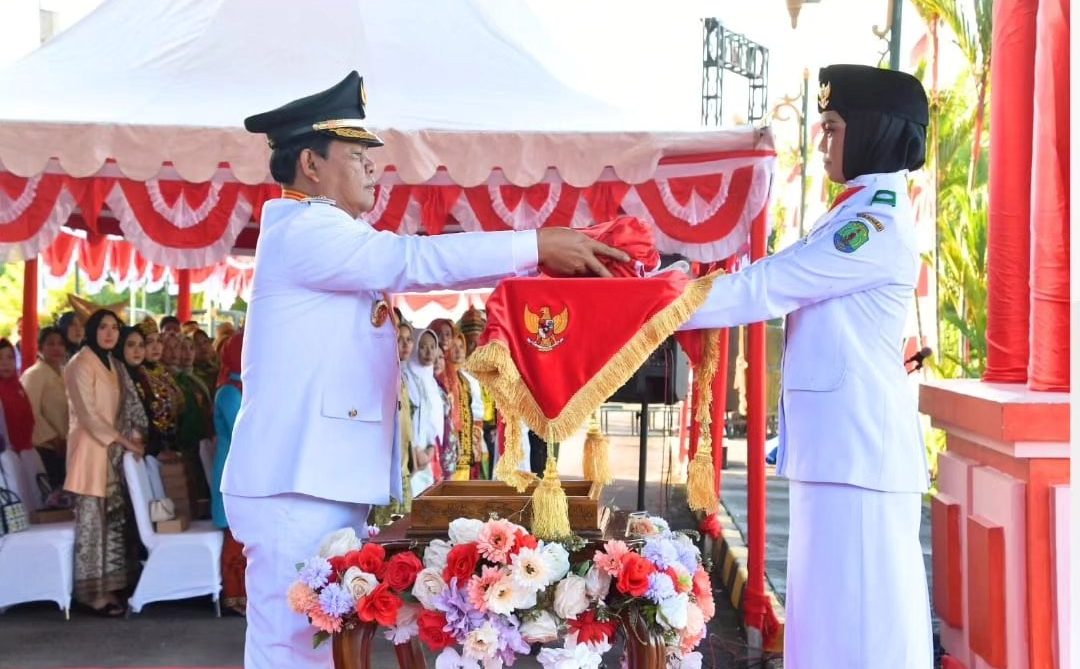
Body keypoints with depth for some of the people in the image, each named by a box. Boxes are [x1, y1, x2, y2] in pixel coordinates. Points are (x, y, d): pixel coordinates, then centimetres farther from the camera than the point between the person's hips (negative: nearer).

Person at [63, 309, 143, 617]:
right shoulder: (81, 364, -10)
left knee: (113, 519, 7)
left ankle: (108, 586, 13)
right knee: (92, 521, -6)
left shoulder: (109, 363, 16)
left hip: (110, 447, 8)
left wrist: (124, 441, 5)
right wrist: (123, 440, -13)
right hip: (91, 448, -8)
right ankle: (94, 593, -2)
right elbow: (88, 415, -15)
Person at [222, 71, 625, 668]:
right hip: (297, 487, -10)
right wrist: (537, 244, -18)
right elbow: (413, 259, -20)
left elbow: (407, 270, 16)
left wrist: (536, 261, 8)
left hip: (326, 483, 10)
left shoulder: (330, 239, 20)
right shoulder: (304, 231, -11)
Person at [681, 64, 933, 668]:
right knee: (838, 605, 14)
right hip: (839, 439, 10)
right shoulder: (861, 216, 17)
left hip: (857, 441, -10)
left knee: (859, 611, -4)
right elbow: (782, 285, 18)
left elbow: (763, 287, -17)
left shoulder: (879, 225, -14)